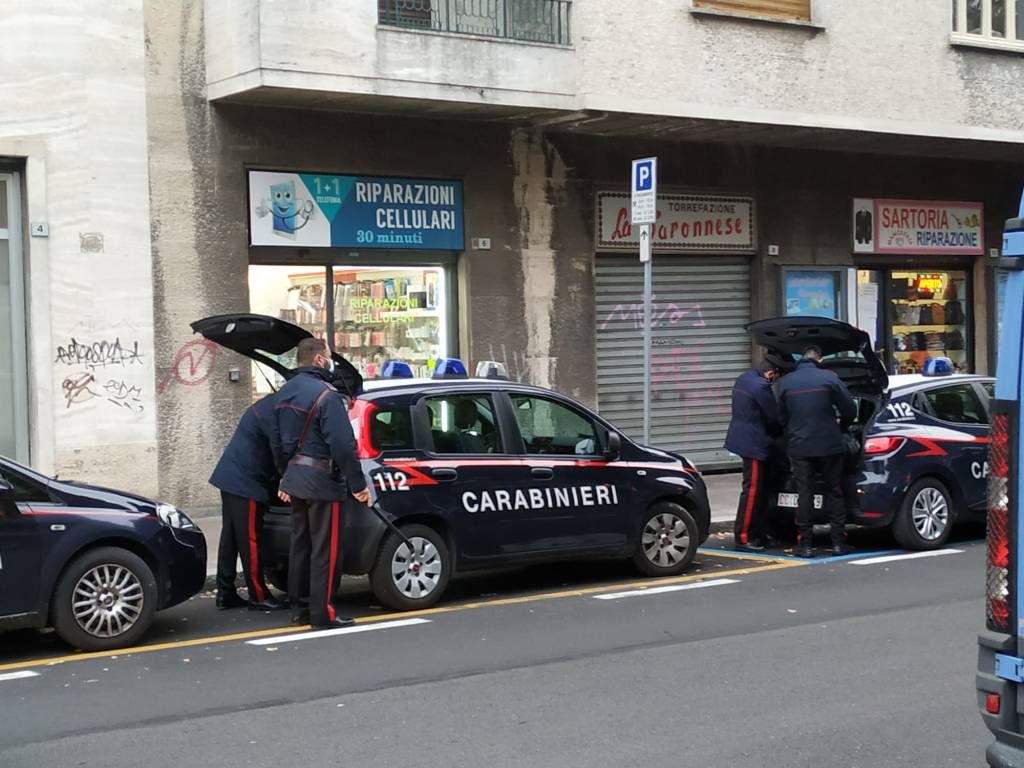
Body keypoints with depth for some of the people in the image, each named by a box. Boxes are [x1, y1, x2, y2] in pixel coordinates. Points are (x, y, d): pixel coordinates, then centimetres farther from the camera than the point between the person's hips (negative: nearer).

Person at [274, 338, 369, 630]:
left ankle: (300, 608, 23)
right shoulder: (325, 395, -18)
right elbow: (343, 444, -22)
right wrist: (358, 484, -17)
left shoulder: (284, 394, 12)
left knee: (300, 544, 16)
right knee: (325, 550, -3)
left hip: (295, 478, 9)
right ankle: (322, 614, -1)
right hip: (322, 480, -9)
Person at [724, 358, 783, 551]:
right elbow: (774, 417, -11)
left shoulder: (744, 380, 14)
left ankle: (758, 534, 19)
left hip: (744, 439, 10)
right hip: (754, 444, -10)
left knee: (759, 489, 15)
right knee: (752, 491, -7)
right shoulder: (760, 387, -18)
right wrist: (784, 432, 7)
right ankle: (743, 537, -5)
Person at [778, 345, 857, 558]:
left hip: (799, 446, 2)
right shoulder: (829, 378, -4)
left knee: (804, 494, 6)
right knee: (834, 492, 8)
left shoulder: (786, 383, 4)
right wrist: (841, 427, 19)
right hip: (829, 445, -1)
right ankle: (838, 542, 8)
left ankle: (805, 544, 4)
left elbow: (782, 416, 14)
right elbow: (850, 409, -1)